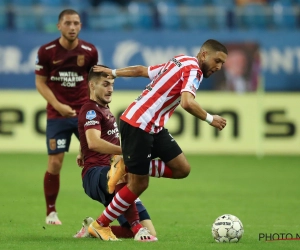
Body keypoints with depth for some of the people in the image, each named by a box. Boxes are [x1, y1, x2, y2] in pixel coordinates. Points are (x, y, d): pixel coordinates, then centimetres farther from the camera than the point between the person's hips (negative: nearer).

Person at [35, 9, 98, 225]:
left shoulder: (90, 51, -1)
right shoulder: (47, 51, -6)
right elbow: (40, 82, -1)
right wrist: (58, 105, -14)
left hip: (85, 112, 1)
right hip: (57, 115, -1)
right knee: (55, 163, -4)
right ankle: (51, 212, 12)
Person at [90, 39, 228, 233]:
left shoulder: (180, 62, 15)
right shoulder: (193, 69, -13)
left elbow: (141, 70, 23)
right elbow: (187, 103, -29)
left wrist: (113, 72, 33)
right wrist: (210, 119, -16)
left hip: (154, 127, 9)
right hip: (138, 127, -9)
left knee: (182, 169, 1)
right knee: (139, 185, -3)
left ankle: (134, 168, 10)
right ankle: (99, 225, 8)